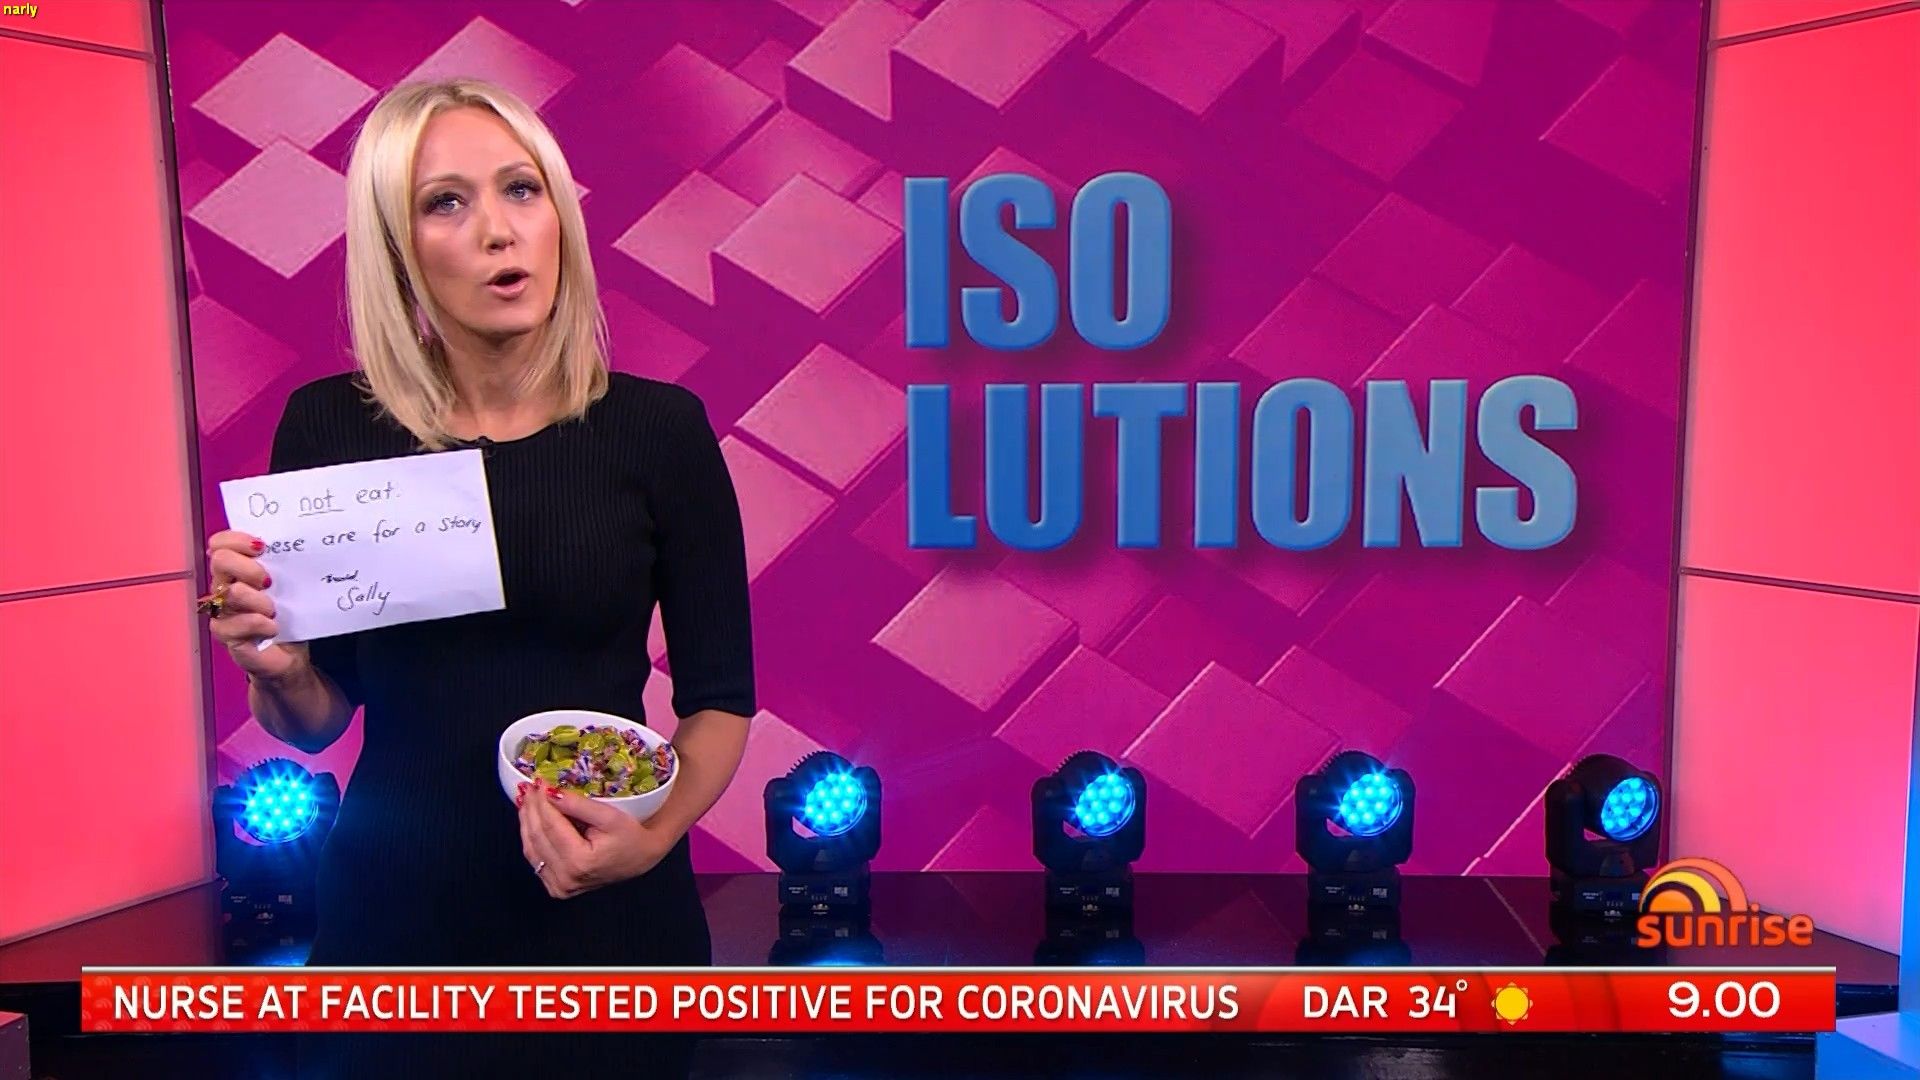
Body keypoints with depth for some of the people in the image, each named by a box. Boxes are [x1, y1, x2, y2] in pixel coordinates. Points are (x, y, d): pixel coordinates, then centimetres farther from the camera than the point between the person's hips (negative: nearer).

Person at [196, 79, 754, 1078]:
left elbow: (720, 696, -3)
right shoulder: (330, 426, -6)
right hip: (395, 904, 1)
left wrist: (655, 834, -20)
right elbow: (316, 719, 3)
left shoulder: (659, 426, -10)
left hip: (606, 913, -1)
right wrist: (274, 665, -17)